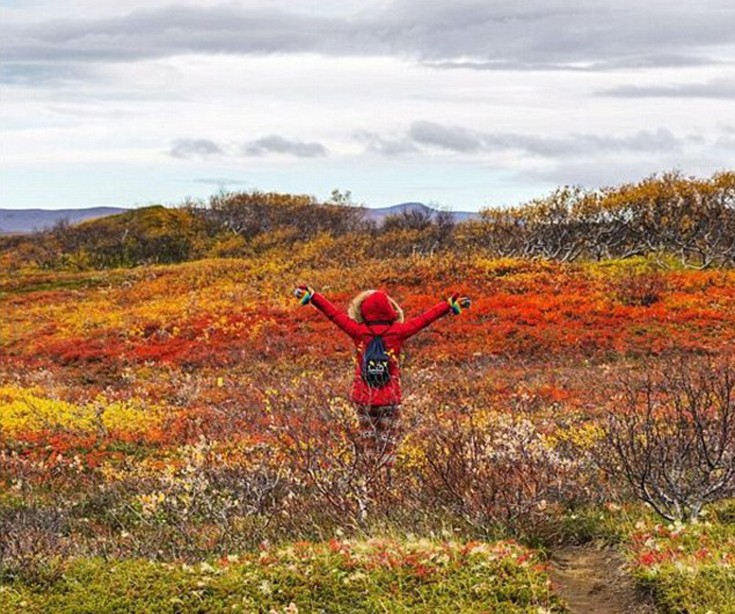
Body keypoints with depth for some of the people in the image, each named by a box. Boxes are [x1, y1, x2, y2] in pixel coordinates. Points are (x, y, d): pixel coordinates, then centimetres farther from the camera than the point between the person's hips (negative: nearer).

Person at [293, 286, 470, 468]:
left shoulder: (359, 331, -6)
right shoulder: (397, 331, -8)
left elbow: (334, 314, 0)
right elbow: (424, 319, -3)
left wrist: (311, 296, 7)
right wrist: (449, 305, 4)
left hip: (363, 398, 1)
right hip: (390, 398, -1)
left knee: (367, 441, 16)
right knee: (388, 444, 8)